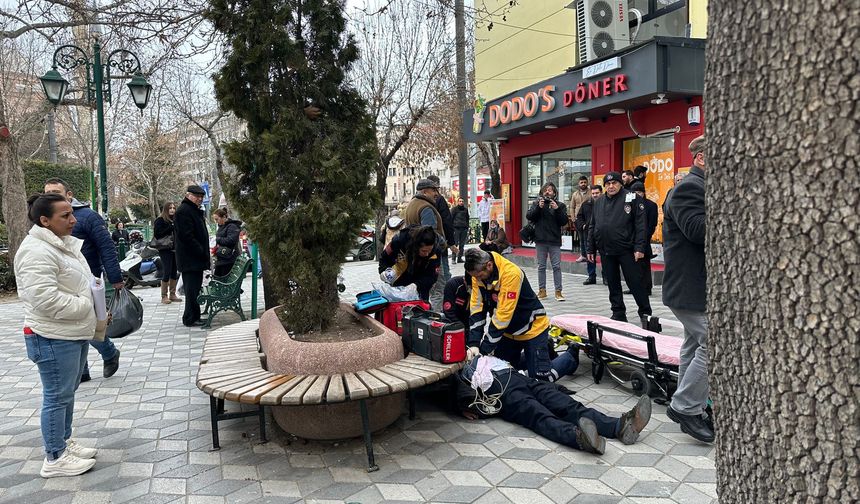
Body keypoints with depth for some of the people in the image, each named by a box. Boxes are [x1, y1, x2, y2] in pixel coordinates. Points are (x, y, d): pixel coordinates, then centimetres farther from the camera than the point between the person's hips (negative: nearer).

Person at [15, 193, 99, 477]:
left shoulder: (64, 244, 12)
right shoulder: (37, 251, -20)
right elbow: (45, 299, -27)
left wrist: (97, 313, 11)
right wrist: (85, 306, -17)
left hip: (75, 334, 10)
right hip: (53, 338, -10)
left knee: (68, 392, 19)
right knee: (57, 396, 1)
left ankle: (65, 441, 34)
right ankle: (55, 459, 13)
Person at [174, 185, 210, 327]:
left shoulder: (195, 211, 20)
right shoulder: (183, 211, -13)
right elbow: (186, 236, -21)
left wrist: (204, 253, 16)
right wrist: (201, 252, -19)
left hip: (196, 258, 10)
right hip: (190, 259, -10)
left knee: (195, 287, 14)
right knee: (192, 288, -6)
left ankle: (194, 317, 21)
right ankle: (190, 319, 1)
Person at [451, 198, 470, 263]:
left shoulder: (465, 209, 14)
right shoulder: (455, 209, 2)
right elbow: (451, 218, 0)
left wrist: (467, 226, 12)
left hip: (464, 228, 5)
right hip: (456, 228, -5)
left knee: (462, 244, 6)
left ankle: (460, 258, 12)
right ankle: (453, 258, -7)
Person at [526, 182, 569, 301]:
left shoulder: (560, 205, 5)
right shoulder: (537, 203, 6)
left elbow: (564, 221, -4)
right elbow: (529, 216, -4)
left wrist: (557, 209, -15)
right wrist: (538, 207, -16)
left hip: (554, 240, -1)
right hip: (540, 240, 1)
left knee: (556, 266, -1)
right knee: (541, 266, 8)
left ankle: (558, 291, 4)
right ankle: (542, 290, 16)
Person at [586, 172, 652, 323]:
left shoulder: (631, 198, -4)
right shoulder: (598, 202, 12)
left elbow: (640, 225, -8)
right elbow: (592, 227, 16)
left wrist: (640, 248, -15)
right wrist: (591, 249, 12)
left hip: (626, 250, -5)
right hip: (605, 251, 5)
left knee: (635, 282, 1)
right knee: (613, 284, 10)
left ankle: (645, 313, 13)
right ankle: (618, 314, 21)